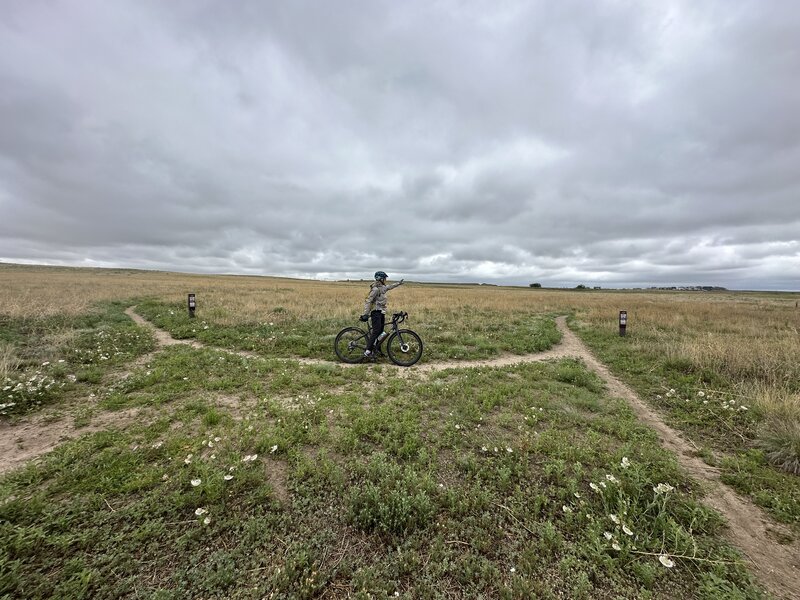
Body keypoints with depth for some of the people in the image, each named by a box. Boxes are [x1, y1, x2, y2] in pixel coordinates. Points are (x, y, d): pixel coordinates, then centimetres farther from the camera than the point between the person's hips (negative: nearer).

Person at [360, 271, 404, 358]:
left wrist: (398, 283, 46)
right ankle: (368, 351, -14)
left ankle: (377, 350, 20)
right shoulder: (376, 289, -16)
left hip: (381, 312, 10)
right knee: (376, 331, -16)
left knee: (381, 331, 11)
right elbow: (368, 301, -20)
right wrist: (365, 314, -25)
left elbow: (389, 287, 36)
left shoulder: (382, 287, 12)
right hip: (376, 312, -10)